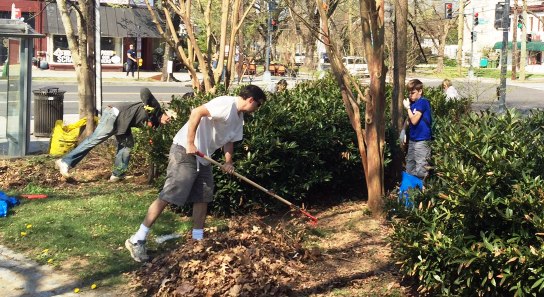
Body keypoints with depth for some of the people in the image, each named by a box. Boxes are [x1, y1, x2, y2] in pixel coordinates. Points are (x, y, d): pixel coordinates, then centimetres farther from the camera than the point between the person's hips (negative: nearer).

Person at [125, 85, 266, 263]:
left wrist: (228, 162, 4)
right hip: (185, 151, -10)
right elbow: (196, 113, -28)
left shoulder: (239, 117, 14)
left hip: (203, 157, 10)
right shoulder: (227, 104, -17)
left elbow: (229, 140, 22)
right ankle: (137, 240, -8)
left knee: (203, 197, 11)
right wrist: (190, 143, -27)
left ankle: (198, 238, 23)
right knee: (168, 196, -12)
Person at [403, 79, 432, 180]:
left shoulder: (422, 102, -12)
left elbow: (414, 120, -17)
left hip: (422, 140, -9)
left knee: (420, 171, -7)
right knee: (409, 170, 15)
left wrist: (408, 107, -9)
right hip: (412, 139, 9)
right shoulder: (413, 103, 11)